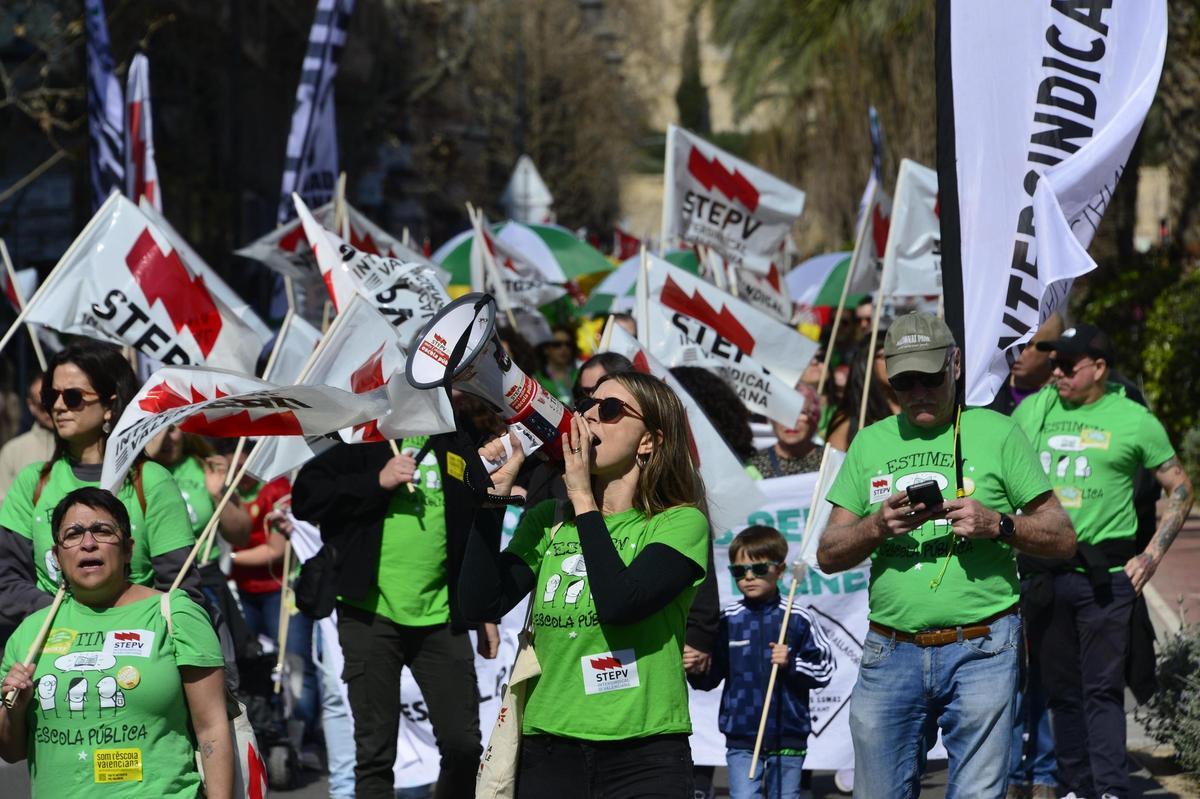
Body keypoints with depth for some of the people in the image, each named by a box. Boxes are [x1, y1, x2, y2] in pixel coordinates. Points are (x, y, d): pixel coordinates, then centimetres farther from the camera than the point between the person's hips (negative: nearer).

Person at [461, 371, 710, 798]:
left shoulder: (680, 523, -3)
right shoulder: (547, 521, 9)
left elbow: (620, 603, -20)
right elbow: (481, 604, -3)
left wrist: (584, 500, -12)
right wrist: (495, 492, -5)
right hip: (549, 750, 4)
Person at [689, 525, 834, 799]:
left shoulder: (798, 619, -2)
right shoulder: (728, 620, 3)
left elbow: (824, 669, 1)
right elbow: (709, 679, 6)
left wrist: (791, 663, -15)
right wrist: (696, 670, -16)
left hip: (787, 736, -1)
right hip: (741, 738, 1)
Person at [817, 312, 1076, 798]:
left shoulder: (997, 434, 5)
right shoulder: (870, 444, 14)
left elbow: (1062, 538, 4)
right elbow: (828, 555, 12)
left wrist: (995, 524, -13)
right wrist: (877, 527, -8)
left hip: (980, 651, -3)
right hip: (890, 655, 3)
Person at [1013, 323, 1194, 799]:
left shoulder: (1133, 420, 0)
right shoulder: (1033, 411, 8)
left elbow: (1179, 488, 6)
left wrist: (1153, 554, -1)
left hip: (1105, 576, -4)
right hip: (1044, 571, 4)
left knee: (1103, 689, -8)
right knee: (1060, 688, 9)